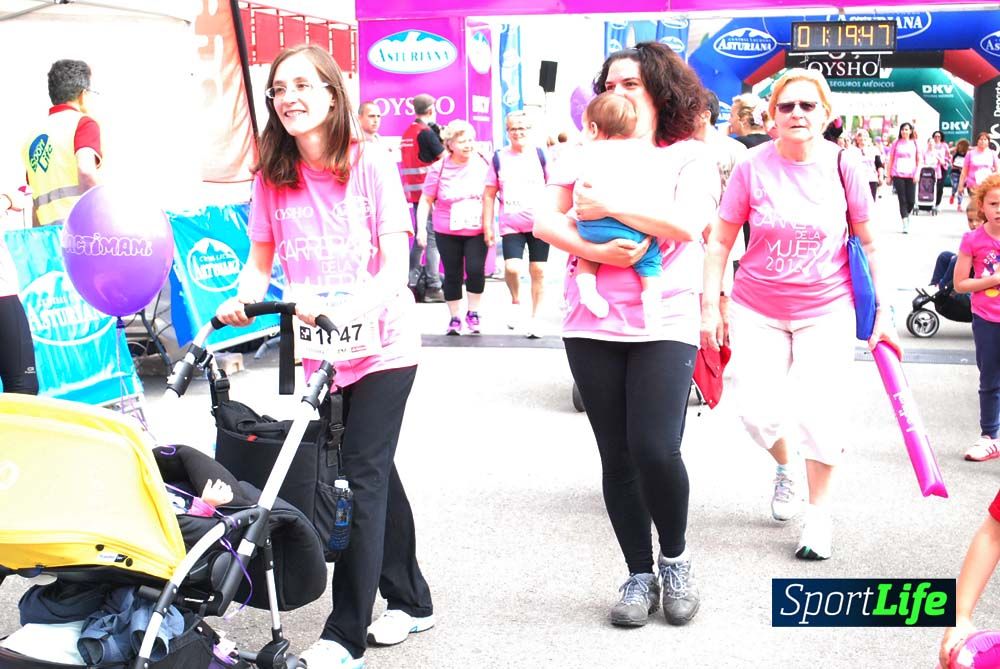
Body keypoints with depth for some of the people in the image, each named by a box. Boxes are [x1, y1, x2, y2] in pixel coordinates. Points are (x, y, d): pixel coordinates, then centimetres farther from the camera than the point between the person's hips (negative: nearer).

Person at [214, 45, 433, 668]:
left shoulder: (372, 165, -9)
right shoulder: (273, 178, 2)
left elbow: (395, 266, -14)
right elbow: (261, 262, 8)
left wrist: (352, 307, -32)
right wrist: (243, 300, -14)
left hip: (381, 344, -4)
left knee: (363, 477, -7)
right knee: (376, 472, 15)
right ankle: (413, 601, 31)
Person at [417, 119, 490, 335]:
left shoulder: (482, 163, -4)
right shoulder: (440, 168, -9)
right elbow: (426, 200, -4)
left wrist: (489, 227, 2)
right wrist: (421, 228, -12)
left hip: (477, 229, 0)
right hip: (447, 231, 0)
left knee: (476, 270, -12)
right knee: (452, 275, 5)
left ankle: (473, 313, 9)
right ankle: (455, 318, 20)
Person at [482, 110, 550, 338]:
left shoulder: (540, 155, 2)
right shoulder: (499, 158, 4)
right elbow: (489, 194, 8)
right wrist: (487, 226, 4)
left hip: (539, 223, 0)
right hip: (511, 225, 0)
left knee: (538, 270, 2)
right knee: (512, 268, -17)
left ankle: (535, 318, 16)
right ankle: (515, 302, 13)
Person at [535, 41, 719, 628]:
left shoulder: (689, 156, 4)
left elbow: (687, 224, -13)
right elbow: (546, 220, 3)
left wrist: (608, 206, -11)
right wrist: (593, 250, -14)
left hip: (665, 325, -3)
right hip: (593, 326, 3)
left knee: (656, 450, -15)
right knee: (617, 457, 5)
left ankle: (675, 557, 13)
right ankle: (640, 574, 20)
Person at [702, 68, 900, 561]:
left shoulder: (844, 166, -6)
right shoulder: (753, 168, -8)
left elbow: (869, 244, 2)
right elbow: (719, 243, -1)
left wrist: (882, 312, 1)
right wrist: (710, 307, -3)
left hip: (825, 310, 0)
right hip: (757, 310, 0)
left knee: (820, 415, -6)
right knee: (758, 411, -8)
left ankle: (819, 512, 19)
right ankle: (784, 466, 29)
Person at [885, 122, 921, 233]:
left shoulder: (915, 143, 8)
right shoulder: (896, 143, 7)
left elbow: (918, 161, 9)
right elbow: (890, 160, 9)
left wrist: (917, 173, -4)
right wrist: (888, 175, 4)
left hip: (911, 175, 1)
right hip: (898, 175, -1)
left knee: (911, 201, -3)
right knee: (902, 200, -5)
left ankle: (906, 214, 27)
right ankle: (905, 223, -3)